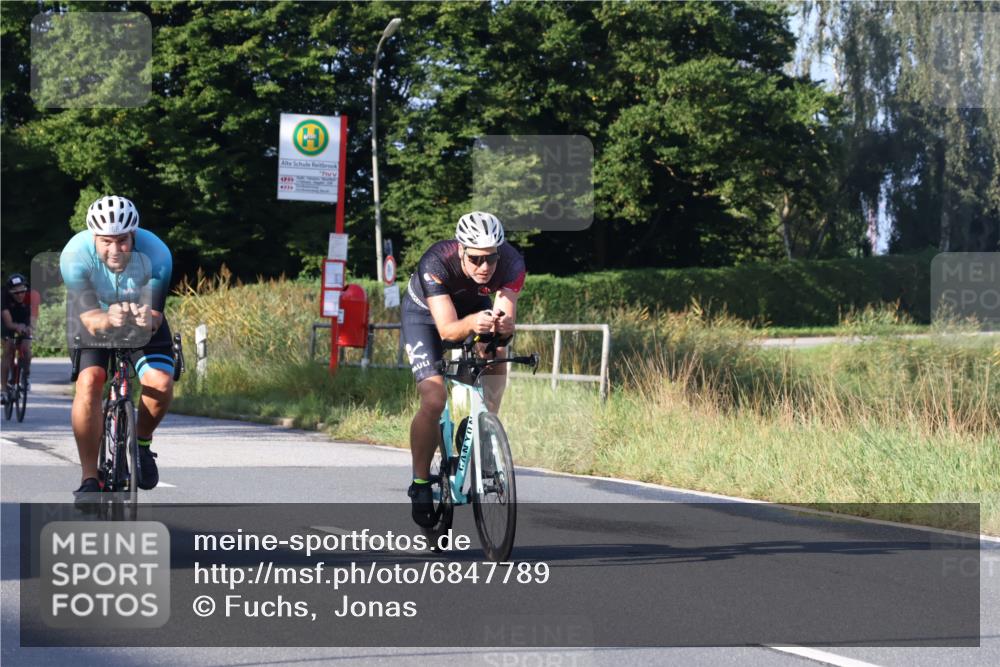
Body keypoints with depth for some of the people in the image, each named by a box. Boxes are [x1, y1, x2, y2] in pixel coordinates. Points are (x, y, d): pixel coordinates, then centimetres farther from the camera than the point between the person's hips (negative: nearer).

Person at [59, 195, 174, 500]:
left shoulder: (155, 255, -30)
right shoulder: (75, 255, -32)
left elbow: (156, 314, -30)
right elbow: (89, 318, -34)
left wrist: (148, 320, -54)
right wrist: (108, 320, -57)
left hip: (144, 323, 1)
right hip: (95, 324, -1)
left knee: (160, 382, -24)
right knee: (89, 382, -26)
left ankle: (141, 442, 7)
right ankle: (89, 479, -18)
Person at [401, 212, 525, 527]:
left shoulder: (511, 264, -31)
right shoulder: (436, 264, -39)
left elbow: (507, 319, -35)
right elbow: (447, 329, -44)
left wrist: (503, 326, -59)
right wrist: (471, 323, -64)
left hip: (475, 308, 4)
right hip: (425, 314, -4)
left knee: (497, 358, -25)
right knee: (434, 402, -18)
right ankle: (420, 483, -3)